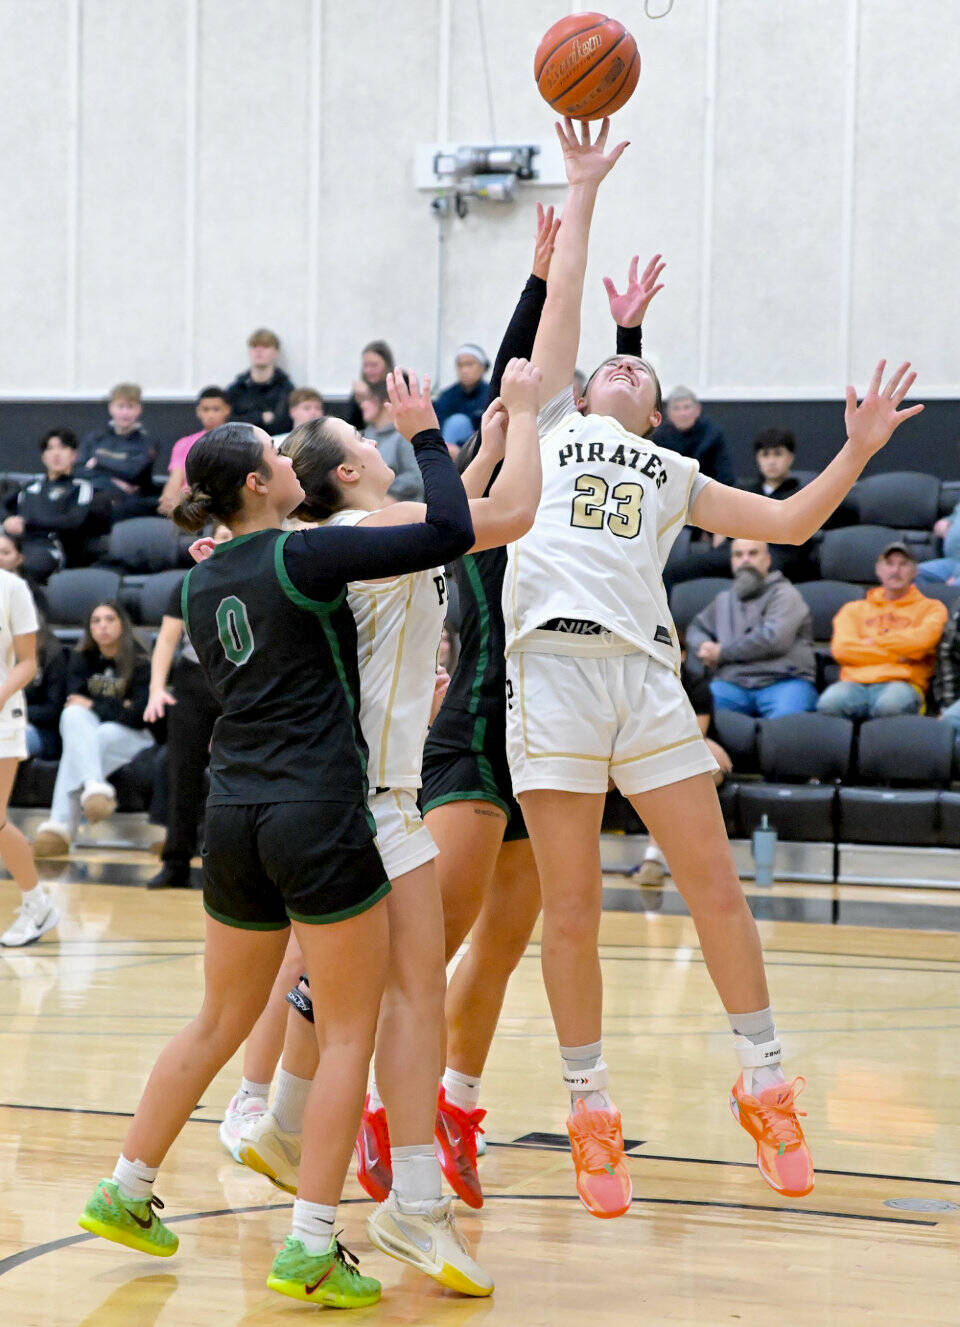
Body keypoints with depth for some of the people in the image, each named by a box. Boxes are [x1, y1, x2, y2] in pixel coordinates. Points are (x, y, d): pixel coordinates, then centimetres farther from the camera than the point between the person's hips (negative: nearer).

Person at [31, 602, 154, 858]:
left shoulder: (139, 662, 0)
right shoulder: (82, 660, 12)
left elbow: (139, 715, -10)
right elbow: (73, 701, -1)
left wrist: (94, 706, -8)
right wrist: (116, 708, -8)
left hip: (130, 738, -2)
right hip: (85, 731, 2)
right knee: (73, 716, -34)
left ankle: (61, 825, -49)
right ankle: (95, 788, -59)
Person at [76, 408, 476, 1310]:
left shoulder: (201, 586, 11)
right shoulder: (301, 557, -11)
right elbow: (450, 533, -14)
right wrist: (426, 435, -2)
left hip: (233, 818, 7)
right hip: (320, 818, -7)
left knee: (220, 1023, 21)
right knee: (349, 1034, 1)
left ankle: (125, 1193, 29)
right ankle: (310, 1250, -2)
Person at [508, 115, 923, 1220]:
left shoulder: (674, 475, 26)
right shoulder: (553, 424, 20)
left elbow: (785, 522, 24)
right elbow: (561, 299, 18)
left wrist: (857, 451, 13)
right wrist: (582, 190, 21)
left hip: (646, 675, 2)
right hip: (553, 664, -2)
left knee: (716, 886, -2)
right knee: (570, 912, -2)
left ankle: (764, 1086, 11)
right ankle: (590, 1108, 9)